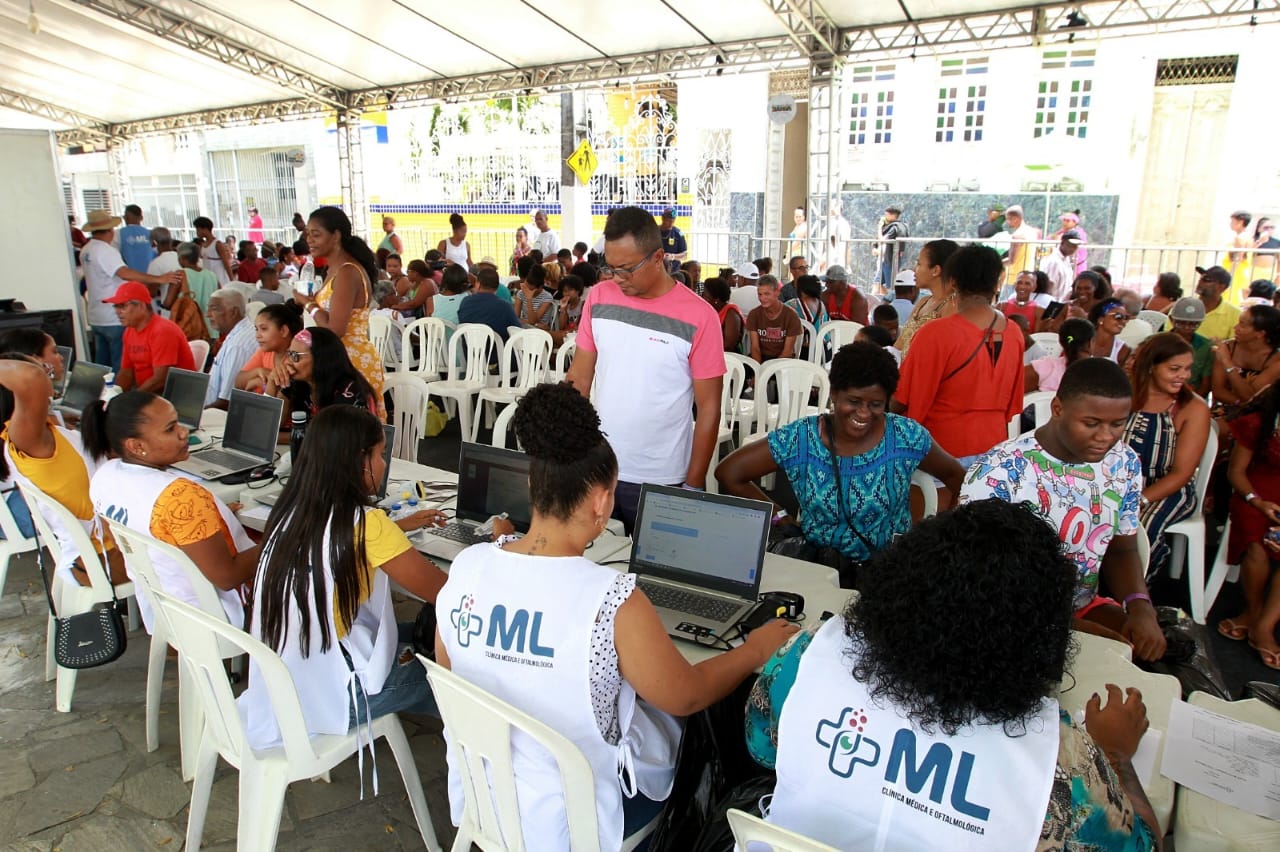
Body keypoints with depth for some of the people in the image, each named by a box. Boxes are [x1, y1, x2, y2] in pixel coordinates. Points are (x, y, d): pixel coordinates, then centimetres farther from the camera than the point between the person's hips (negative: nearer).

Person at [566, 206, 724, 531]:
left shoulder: (698, 317, -12)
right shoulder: (599, 297, 0)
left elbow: (708, 408, -7)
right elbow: (578, 379, 6)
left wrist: (693, 486, -7)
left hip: (659, 481, -3)